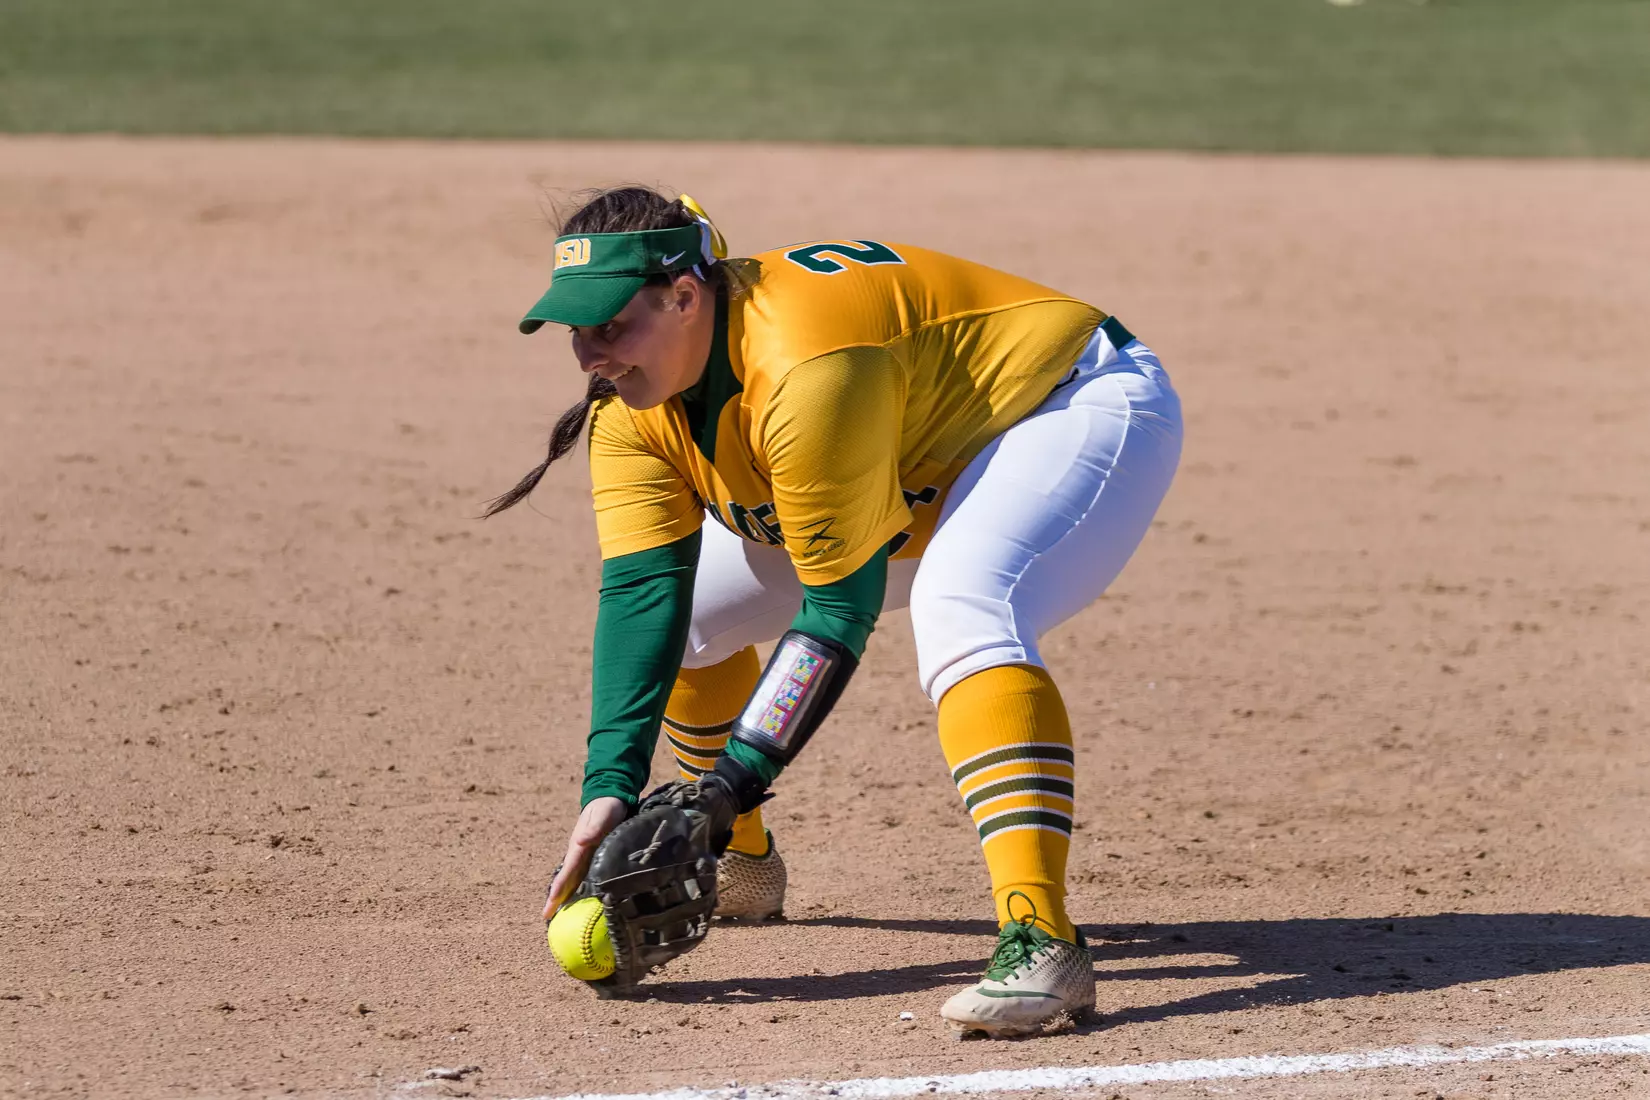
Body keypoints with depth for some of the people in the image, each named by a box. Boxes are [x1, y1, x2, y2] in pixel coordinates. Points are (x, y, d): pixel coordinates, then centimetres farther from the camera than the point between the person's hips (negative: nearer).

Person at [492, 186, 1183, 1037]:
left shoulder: (801, 374, -37)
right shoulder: (631, 404, -11)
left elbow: (840, 610, -32)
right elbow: (641, 596, -17)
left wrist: (728, 784, -34)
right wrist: (610, 788, -28)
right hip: (923, 484, 9)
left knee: (958, 614, -39)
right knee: (679, 609, 7)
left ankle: (1041, 942, -48)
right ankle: (742, 868, 30)